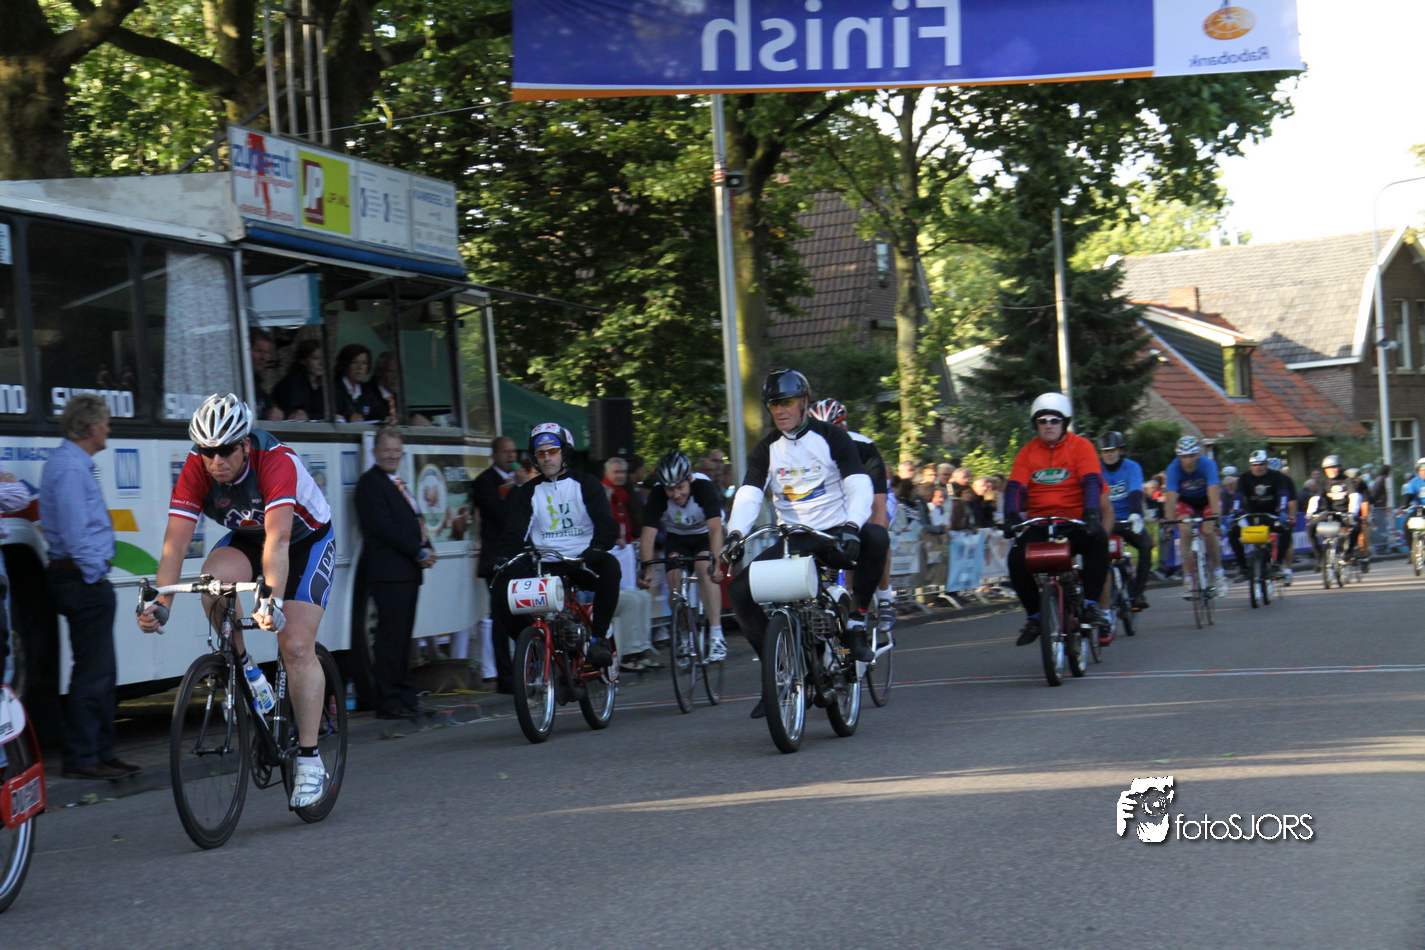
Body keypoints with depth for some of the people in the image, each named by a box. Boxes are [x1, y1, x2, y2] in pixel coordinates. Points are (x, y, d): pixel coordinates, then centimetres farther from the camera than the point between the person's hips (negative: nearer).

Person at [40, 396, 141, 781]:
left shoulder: (76, 463, 18)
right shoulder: (70, 467, -16)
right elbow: (74, 532, -22)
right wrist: (94, 574, -15)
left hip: (84, 580, 11)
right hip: (82, 580, -11)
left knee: (101, 672, 13)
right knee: (92, 673, -8)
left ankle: (101, 753, 19)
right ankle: (82, 758, -5)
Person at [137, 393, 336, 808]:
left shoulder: (276, 461, -35)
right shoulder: (196, 470, -23)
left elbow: (277, 539, -47)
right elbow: (175, 542, -26)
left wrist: (273, 599, -59)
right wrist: (160, 601, -40)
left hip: (307, 539, -4)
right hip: (246, 538, 4)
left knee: (296, 646, -15)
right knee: (213, 579, -30)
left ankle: (309, 758, -6)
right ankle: (241, 669, -7)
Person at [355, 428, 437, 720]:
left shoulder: (397, 484, 22)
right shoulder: (370, 482, -7)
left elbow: (414, 522, 24)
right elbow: (383, 527, -16)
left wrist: (426, 549, 4)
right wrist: (419, 552, -13)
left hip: (408, 571, 9)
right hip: (387, 572, -9)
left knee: (402, 637, 11)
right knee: (391, 637, -9)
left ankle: (405, 698, 15)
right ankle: (388, 703, -6)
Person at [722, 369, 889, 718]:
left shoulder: (831, 436, -3)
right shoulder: (766, 449, 7)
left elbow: (859, 485, -14)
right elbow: (748, 494, -4)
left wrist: (851, 525, -33)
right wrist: (735, 533, -24)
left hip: (836, 535, -3)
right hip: (793, 540, 3)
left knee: (876, 536, -37)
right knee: (740, 588, -19)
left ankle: (857, 623, -19)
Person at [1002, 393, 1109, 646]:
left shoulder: (1080, 446, 2)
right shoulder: (1028, 452, 9)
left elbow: (1092, 481, -11)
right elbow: (1015, 487, 0)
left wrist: (1091, 513, -28)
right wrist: (1011, 516, -19)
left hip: (1075, 521, -2)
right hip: (1038, 523, 2)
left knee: (1098, 541, -34)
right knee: (1017, 558, -24)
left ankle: (1090, 603, -21)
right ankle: (1033, 615, -4)